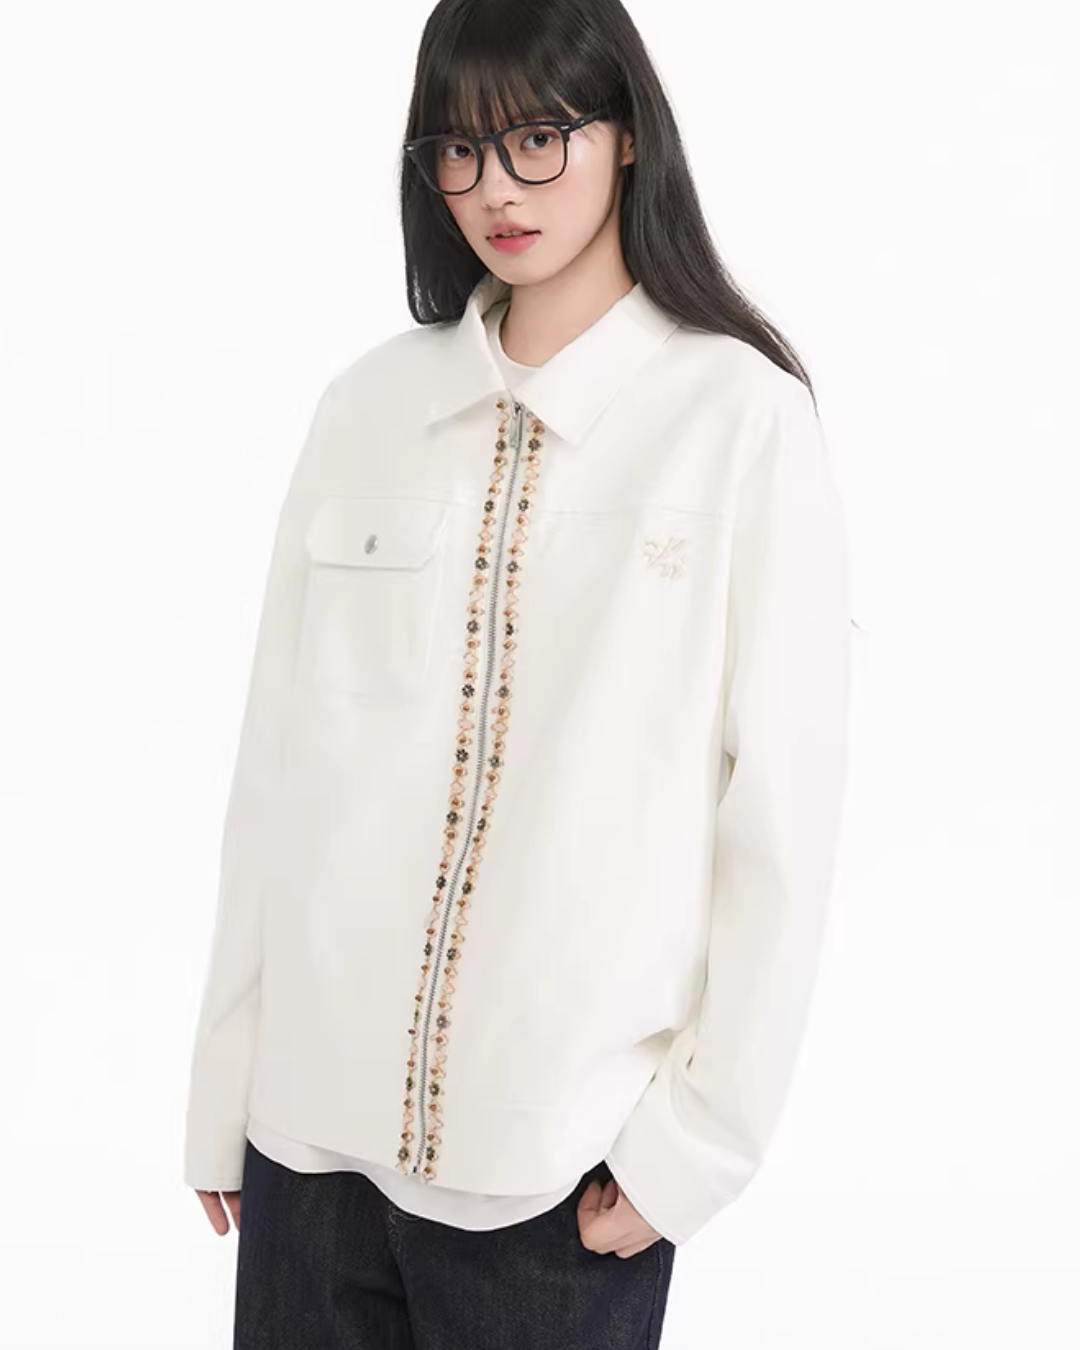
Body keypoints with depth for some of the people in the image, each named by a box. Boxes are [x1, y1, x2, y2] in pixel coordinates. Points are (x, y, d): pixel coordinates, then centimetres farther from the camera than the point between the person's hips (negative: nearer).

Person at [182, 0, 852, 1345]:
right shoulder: (367, 408, 4)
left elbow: (783, 804, -6)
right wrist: (224, 1086, 5)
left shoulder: (746, 419, -6)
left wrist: (698, 1138, -7)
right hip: (315, 1119, 3)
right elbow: (279, 761, 5)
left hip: (564, 1160, -3)